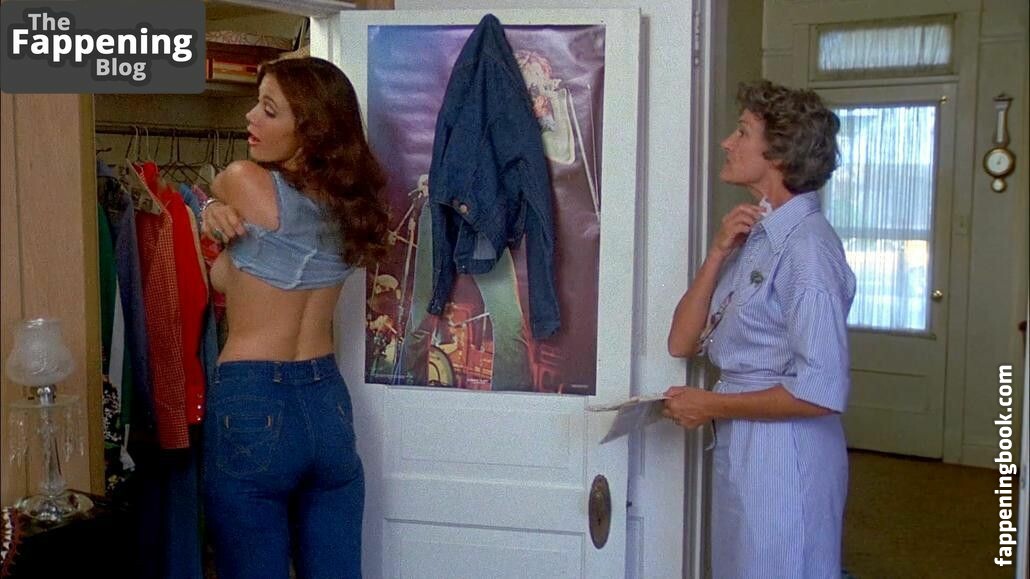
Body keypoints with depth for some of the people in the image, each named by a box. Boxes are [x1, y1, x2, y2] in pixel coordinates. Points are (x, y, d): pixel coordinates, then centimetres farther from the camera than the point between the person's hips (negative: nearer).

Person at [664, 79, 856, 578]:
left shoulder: (806, 246, -18)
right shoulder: (752, 236, 8)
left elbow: (821, 393, -24)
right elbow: (681, 343, 3)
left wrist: (710, 406, -14)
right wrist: (718, 252, -7)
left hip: (783, 455, -8)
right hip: (737, 447, 8)